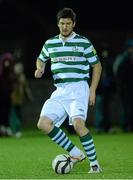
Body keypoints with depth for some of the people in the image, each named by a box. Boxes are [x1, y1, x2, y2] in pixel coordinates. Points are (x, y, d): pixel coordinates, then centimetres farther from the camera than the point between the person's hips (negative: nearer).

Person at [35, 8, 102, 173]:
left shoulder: (84, 43, 0)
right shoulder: (50, 44, 12)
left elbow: (97, 65, 6)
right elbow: (41, 59, 30)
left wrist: (92, 89, -3)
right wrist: (40, 69, 6)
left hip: (78, 88, -5)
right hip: (59, 91, 5)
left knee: (78, 123, -26)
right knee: (43, 124, -9)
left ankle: (94, 164, -17)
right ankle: (75, 154, 0)